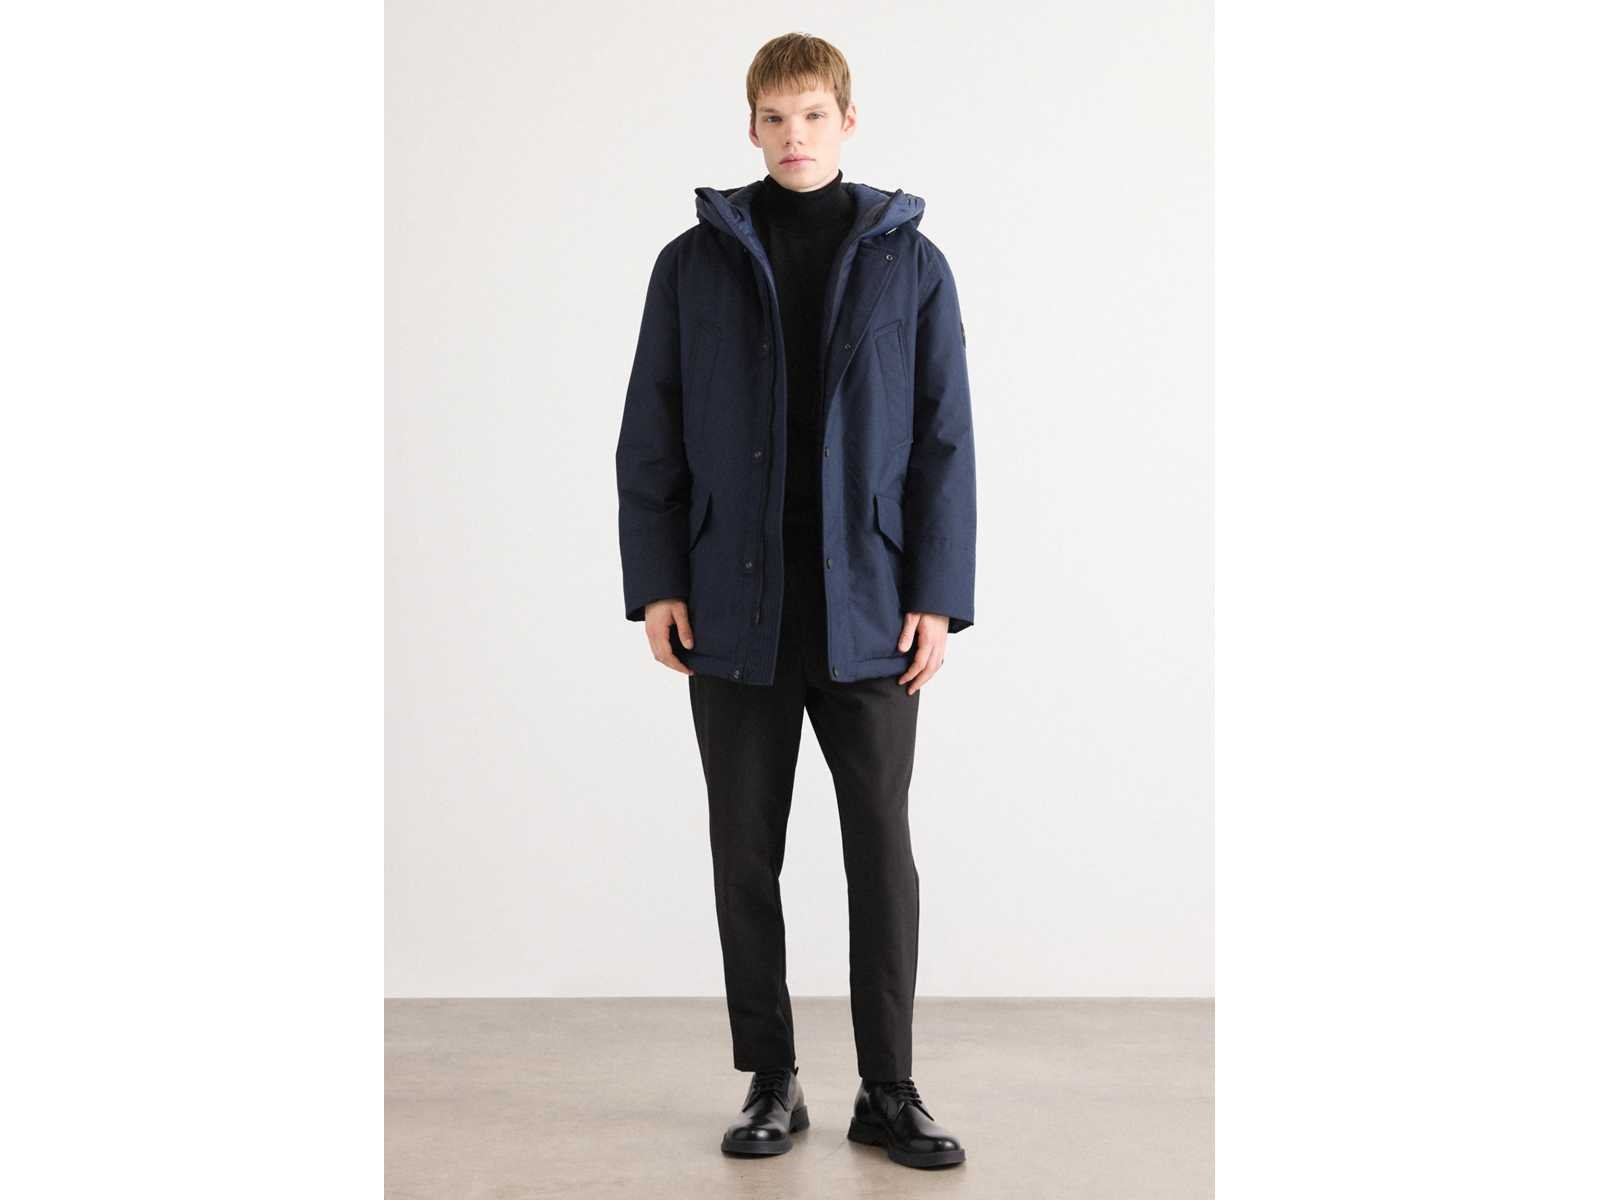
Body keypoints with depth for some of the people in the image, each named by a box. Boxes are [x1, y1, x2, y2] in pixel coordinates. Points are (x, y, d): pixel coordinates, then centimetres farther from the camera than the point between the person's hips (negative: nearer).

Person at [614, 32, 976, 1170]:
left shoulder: (910, 262, 4)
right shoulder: (695, 262, 6)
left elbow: (946, 440, 2)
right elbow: (650, 435, 5)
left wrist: (939, 596, -6)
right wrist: (655, 582, -3)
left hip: (869, 612, -1)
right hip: (735, 611, 1)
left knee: (884, 854, 4)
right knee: (746, 855, 8)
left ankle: (889, 1089, 18)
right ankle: (772, 1083, 22)